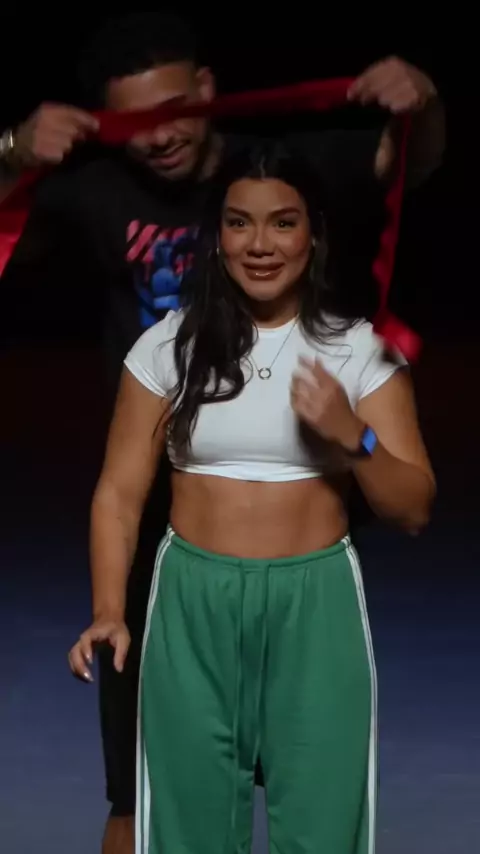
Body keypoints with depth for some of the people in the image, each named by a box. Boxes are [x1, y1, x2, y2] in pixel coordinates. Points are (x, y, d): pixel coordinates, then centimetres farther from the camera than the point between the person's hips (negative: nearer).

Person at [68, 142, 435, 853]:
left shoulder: (359, 348, 0)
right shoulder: (168, 345, 2)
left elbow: (413, 508, 0)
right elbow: (119, 493, 2)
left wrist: (353, 437, -18)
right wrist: (108, 611, -12)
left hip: (315, 603, 0)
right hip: (193, 602, 1)